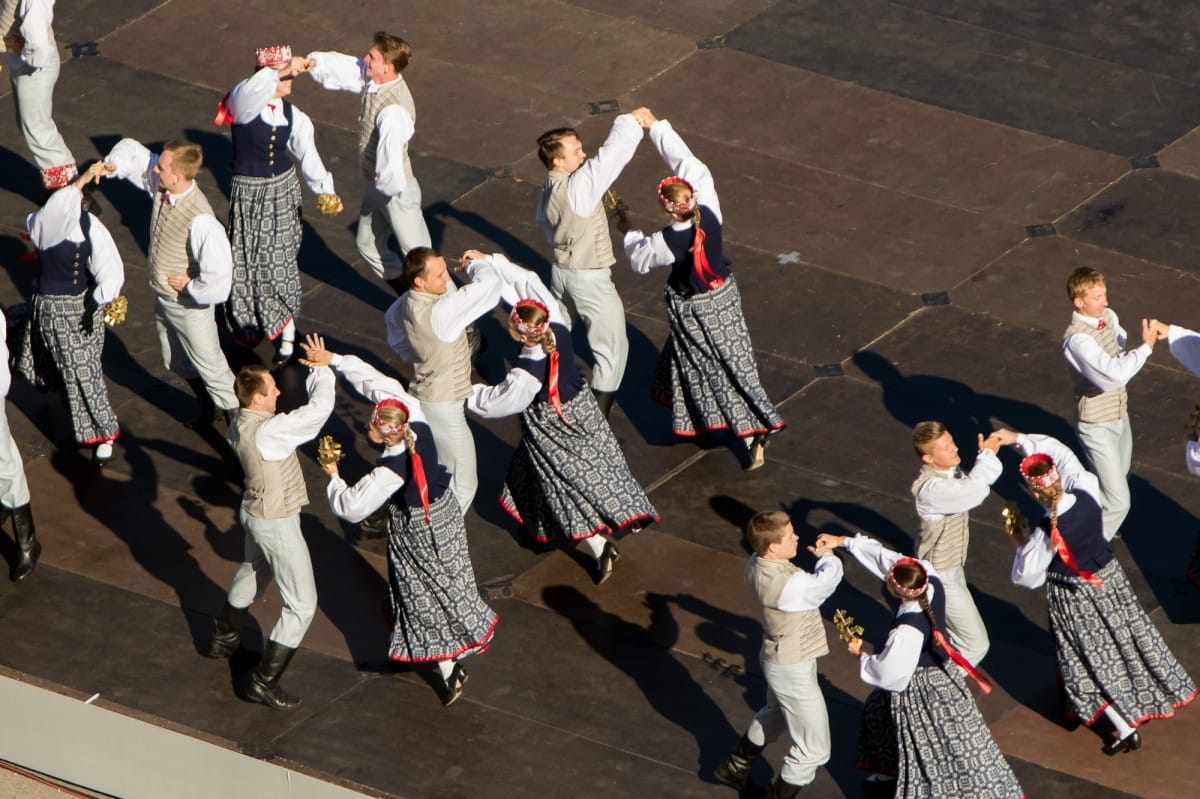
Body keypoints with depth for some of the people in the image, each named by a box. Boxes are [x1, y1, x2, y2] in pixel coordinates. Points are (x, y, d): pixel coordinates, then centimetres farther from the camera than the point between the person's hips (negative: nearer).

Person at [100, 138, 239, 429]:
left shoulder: (200, 221, -38)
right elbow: (131, 150, 2)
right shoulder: (161, 186, -15)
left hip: (190, 306, -9)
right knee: (177, 363, 28)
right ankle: (209, 407, 51)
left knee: (210, 367, 10)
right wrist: (112, 165, -18)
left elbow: (218, 280, -40)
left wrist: (190, 286, -23)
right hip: (162, 299, 9)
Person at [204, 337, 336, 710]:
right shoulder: (268, 432, -33)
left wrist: (315, 371, -1)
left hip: (254, 511, 9)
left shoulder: (239, 425, -5)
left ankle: (223, 638, 56)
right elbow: (321, 407, -32)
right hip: (277, 523, -9)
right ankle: (263, 682, 6)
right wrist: (323, 367, -17)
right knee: (301, 604, 3)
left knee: (252, 573, 36)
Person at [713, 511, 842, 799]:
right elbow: (830, 574, -20)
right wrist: (826, 556, 0)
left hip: (774, 655, 9)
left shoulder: (755, 565, -10)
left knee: (775, 713, 38)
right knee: (814, 749, 7)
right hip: (794, 671, -9)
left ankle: (736, 766, 56)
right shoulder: (791, 586, -37)